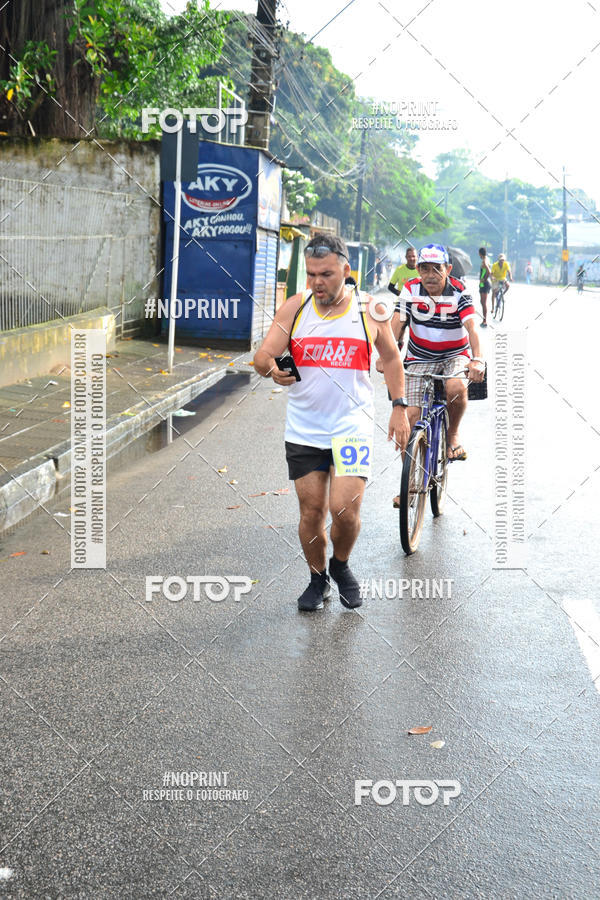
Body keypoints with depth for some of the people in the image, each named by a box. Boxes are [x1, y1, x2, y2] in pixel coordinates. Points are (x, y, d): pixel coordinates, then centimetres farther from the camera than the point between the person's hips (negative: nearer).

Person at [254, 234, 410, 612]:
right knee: (311, 513, 4)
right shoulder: (294, 307, -1)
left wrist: (400, 406, 6)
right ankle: (318, 578, 28)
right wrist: (272, 369, -30)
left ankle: (342, 566, 17)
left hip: (352, 426, -1)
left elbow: (391, 358, 12)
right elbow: (263, 355, -7)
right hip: (304, 430, 2)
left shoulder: (369, 310, -2)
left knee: (345, 510, -13)